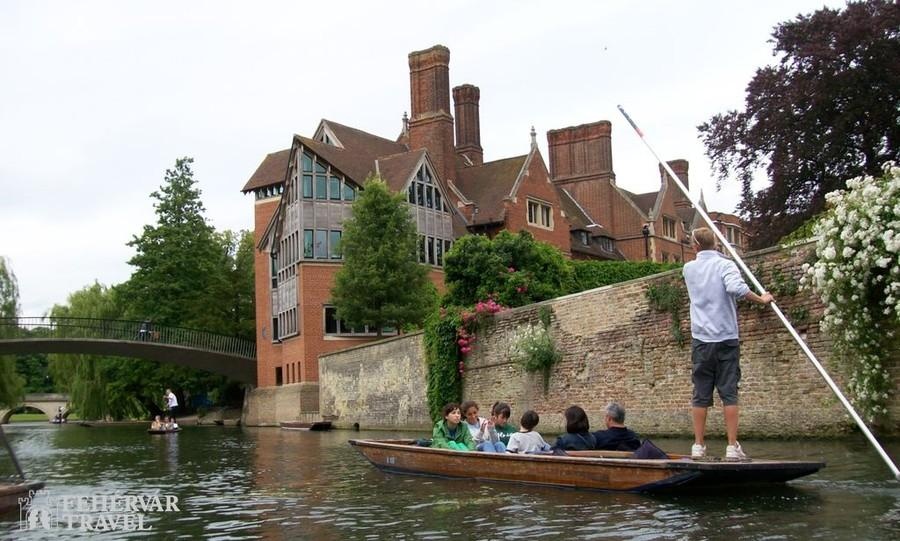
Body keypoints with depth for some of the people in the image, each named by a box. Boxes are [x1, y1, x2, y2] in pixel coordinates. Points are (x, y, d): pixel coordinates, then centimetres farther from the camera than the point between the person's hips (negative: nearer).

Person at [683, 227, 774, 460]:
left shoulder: (689, 269, 8)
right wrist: (761, 299, -11)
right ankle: (732, 447, 1)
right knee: (729, 393, 1)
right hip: (726, 339, -3)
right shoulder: (725, 265, -5)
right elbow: (736, 288, -24)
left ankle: (698, 446, 9)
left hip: (701, 339, 3)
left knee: (700, 395, 6)